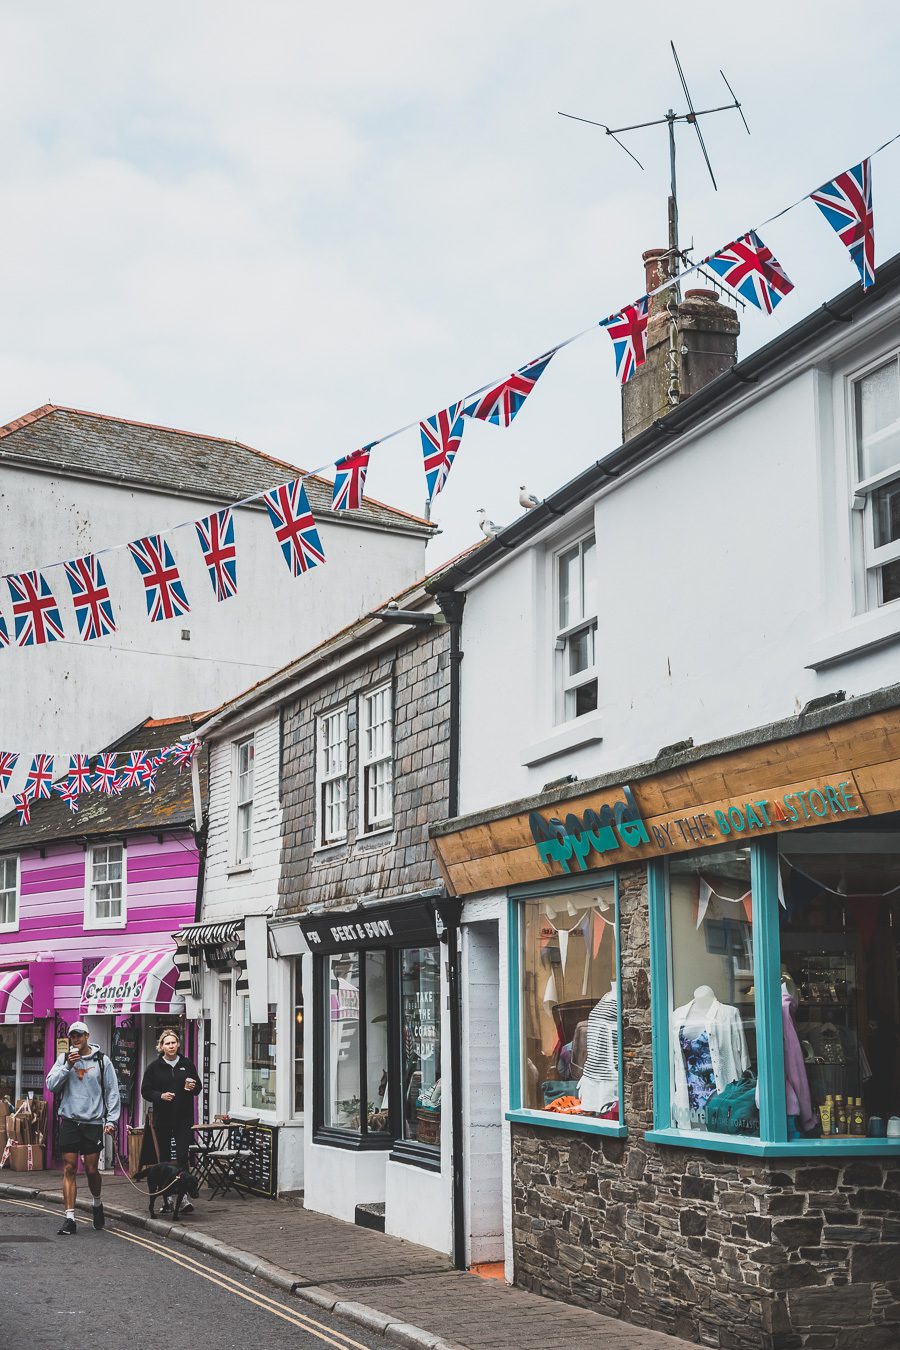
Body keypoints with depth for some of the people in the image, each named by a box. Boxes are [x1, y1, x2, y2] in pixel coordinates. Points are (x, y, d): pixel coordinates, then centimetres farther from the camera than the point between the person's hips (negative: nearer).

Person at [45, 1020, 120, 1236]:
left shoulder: (102, 1061, 2)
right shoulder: (64, 1059, 6)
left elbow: (112, 1092, 3)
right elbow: (51, 1085, -3)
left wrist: (111, 1120, -4)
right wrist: (67, 1066, -14)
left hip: (93, 1123, -1)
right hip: (69, 1121, 1)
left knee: (91, 1170, 3)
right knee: (69, 1169, -2)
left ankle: (97, 1203, 31)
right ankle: (69, 1219, 0)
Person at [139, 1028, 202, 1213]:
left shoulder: (187, 1064, 6)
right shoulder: (154, 1067, 2)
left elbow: (199, 1086, 14)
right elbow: (145, 1091, 2)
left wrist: (192, 1088, -9)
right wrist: (161, 1096, -16)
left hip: (183, 1118, 0)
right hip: (162, 1118, 0)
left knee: (182, 1156, -10)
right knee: (164, 1158, 7)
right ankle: (166, 1197, 17)